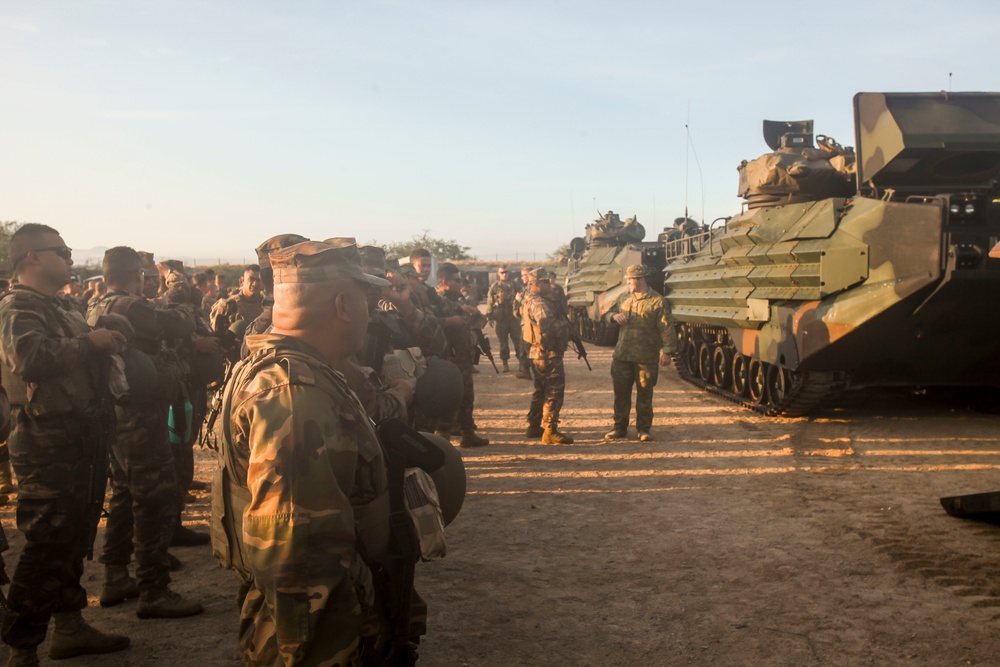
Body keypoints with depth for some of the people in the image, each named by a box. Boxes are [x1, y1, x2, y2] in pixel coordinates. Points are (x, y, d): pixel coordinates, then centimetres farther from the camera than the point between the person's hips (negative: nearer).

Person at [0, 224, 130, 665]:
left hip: (79, 442, 10)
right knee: (46, 546, -4)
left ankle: (71, 628, 31)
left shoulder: (57, 310, 18)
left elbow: (74, 361, 23)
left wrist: (105, 344, 4)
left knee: (73, 540, 18)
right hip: (48, 448, -10)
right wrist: (90, 341, -20)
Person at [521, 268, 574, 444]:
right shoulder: (538, 303, -18)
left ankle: (534, 426, 26)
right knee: (554, 392, -9)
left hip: (538, 353, 11)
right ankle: (550, 431, -9)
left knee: (541, 390, 19)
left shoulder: (532, 301, 15)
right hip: (548, 353, -11)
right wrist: (563, 325, -15)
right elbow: (546, 325, -33)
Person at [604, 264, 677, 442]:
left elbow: (666, 329, -9)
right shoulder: (624, 298, 11)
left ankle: (643, 429, 16)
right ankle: (620, 427, 18)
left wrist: (667, 351, -15)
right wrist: (614, 316, -1)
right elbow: (609, 312, 24)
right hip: (622, 356, 5)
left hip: (646, 358, -5)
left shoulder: (657, 301, -6)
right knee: (621, 392, 8)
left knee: (644, 394, 5)